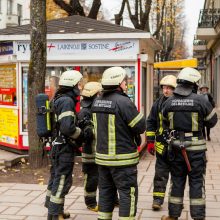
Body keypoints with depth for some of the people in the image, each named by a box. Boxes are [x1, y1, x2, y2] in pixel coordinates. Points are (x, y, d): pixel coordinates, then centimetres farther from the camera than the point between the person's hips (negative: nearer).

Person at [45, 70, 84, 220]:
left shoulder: (59, 99, 12)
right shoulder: (67, 101, -19)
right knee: (62, 181, -3)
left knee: (56, 178, 17)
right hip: (65, 148, -10)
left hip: (57, 146, 10)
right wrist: (81, 134, -12)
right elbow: (67, 127, -28)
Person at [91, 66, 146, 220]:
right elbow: (141, 127, -14)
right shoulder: (123, 102, -18)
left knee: (106, 192, 16)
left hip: (103, 156, 7)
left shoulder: (97, 102, 5)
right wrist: (137, 113, 4)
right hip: (123, 159, -7)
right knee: (128, 193, 2)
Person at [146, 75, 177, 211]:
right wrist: (150, 142, 3)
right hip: (162, 145, 1)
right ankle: (158, 199, 9)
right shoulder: (158, 103, 2)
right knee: (160, 173, 4)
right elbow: (151, 123, 8)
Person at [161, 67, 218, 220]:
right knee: (197, 181, 7)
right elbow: (212, 121, -2)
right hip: (196, 147, -3)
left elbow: (166, 122, 11)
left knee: (177, 180, 14)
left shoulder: (169, 102, -2)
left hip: (176, 146, 3)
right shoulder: (200, 100, -13)